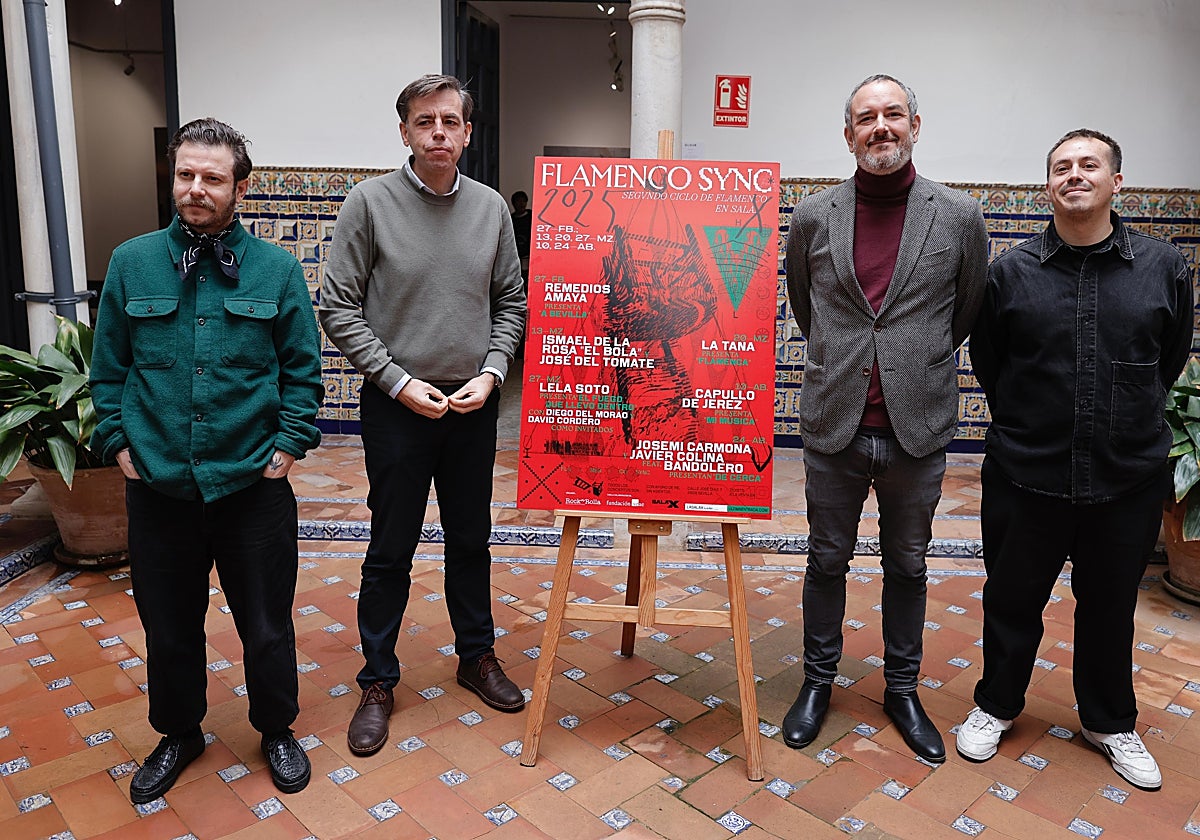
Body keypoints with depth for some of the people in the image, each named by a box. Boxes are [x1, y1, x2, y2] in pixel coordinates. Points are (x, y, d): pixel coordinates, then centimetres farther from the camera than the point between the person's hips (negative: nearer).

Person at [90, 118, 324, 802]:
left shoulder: (278, 270, -2)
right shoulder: (132, 263, 2)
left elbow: (303, 368, 1)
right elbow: (109, 368, 8)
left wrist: (289, 444, -5)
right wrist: (119, 443, 1)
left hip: (254, 485, -1)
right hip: (157, 485, 2)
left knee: (267, 625, 11)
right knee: (169, 627, 17)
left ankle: (277, 730, 36)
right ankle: (180, 733, 42)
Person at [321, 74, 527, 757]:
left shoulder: (491, 208, 4)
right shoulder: (370, 202, -5)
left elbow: (511, 304, 9)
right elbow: (339, 309, -6)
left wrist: (490, 373, -6)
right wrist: (398, 381, -13)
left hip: (473, 405, 3)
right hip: (397, 404, -3)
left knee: (471, 541, 15)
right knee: (391, 552, 6)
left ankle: (478, 656, 34)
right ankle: (378, 682, 24)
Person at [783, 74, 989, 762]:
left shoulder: (960, 217, -1)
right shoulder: (813, 217, 1)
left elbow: (968, 313, 11)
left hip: (919, 427, 0)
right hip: (834, 424, 1)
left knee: (908, 565, 14)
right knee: (828, 559, 13)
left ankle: (903, 688, 34)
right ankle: (819, 680, 32)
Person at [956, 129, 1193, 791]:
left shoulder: (1164, 267, 0)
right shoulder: (1010, 271, -2)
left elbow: (1171, 360, 12)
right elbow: (986, 362, 7)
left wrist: (1126, 422, 13)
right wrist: (1026, 423, 7)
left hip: (1128, 480, 1)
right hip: (1026, 476, -1)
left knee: (1110, 605, 17)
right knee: (1012, 599, 12)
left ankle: (1109, 723, 39)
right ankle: (997, 705, 35)